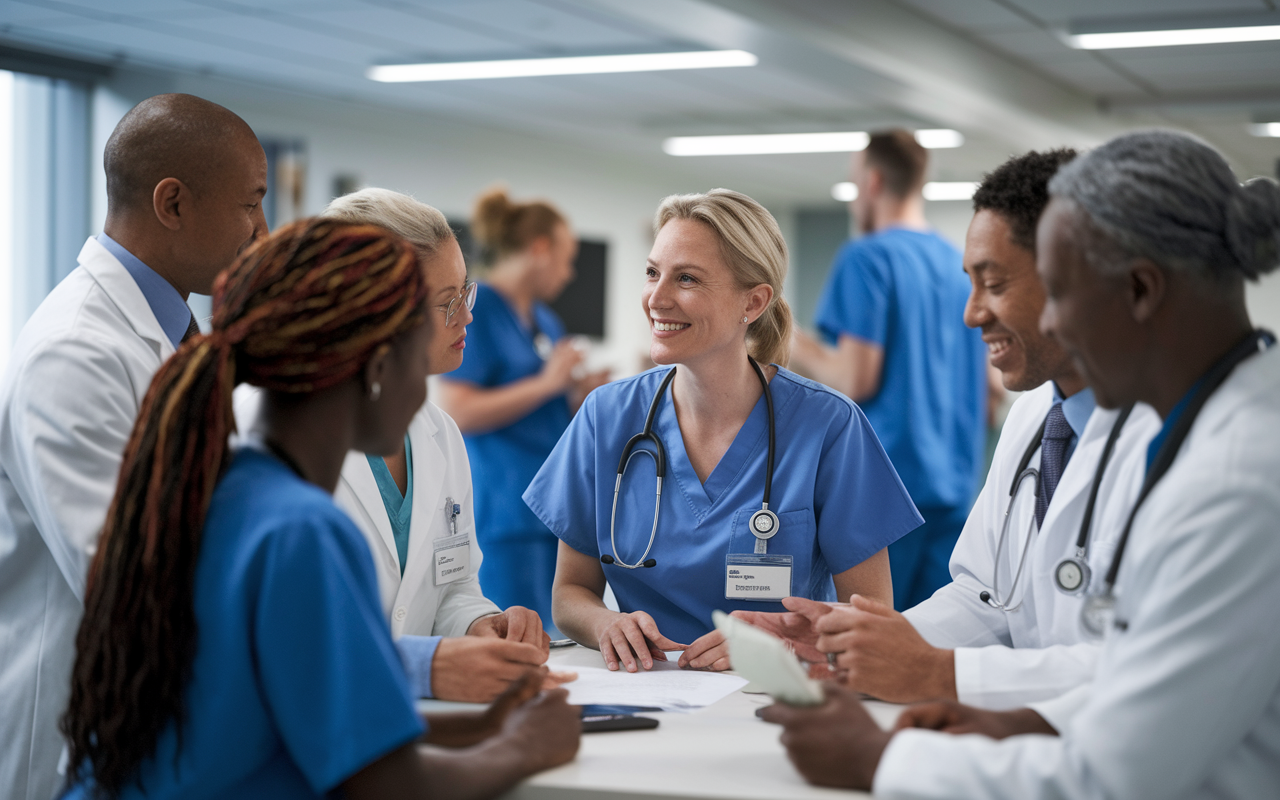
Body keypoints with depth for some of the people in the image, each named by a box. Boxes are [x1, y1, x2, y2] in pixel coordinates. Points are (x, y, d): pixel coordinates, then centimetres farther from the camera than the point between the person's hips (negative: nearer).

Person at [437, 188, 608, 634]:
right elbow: (456, 412, -17)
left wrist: (579, 396, 9)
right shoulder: (476, 309, -7)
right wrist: (547, 383, -13)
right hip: (505, 513, -9)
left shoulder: (545, 321, 19)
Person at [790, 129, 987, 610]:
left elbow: (855, 381, -14)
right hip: (954, 480, 7)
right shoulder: (962, 264, 13)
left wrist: (793, 346, 1)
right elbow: (992, 388, 18)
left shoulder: (867, 258, -8)